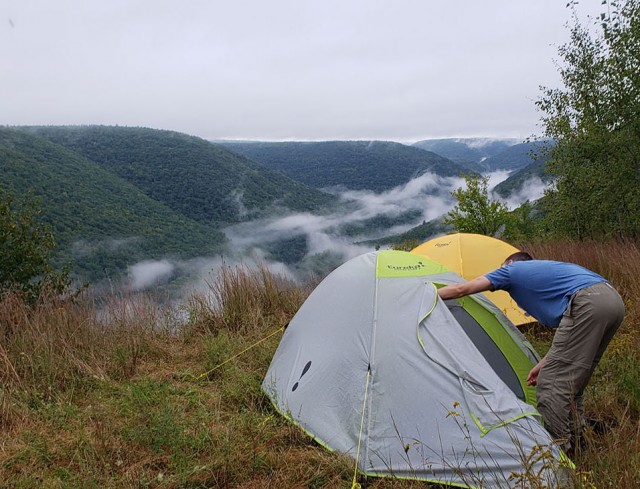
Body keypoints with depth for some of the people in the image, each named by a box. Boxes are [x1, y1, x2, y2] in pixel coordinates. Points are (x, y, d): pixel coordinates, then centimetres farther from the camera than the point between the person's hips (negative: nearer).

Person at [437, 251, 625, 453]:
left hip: (587, 304, -9)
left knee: (551, 382, -1)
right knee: (573, 379, 21)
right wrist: (544, 363, 31)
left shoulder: (512, 270, 17)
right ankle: (576, 439, 29)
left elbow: (461, 289, 14)